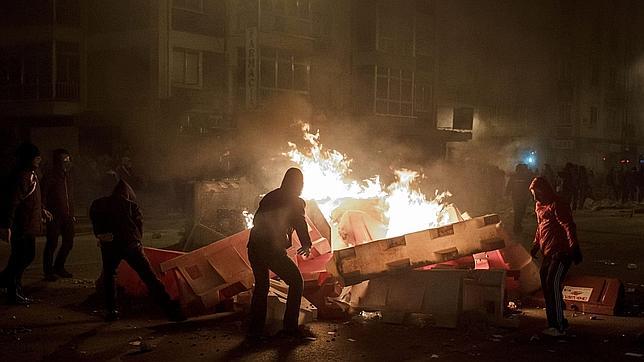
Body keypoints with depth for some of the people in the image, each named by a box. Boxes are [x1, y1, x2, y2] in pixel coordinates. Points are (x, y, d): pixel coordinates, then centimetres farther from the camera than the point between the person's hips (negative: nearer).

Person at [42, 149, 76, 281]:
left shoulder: (68, 176, 15)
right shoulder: (50, 177, -7)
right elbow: (43, 197, -9)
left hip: (67, 216, 7)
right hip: (54, 216, -7)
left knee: (68, 242, 9)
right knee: (52, 243, -3)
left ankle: (59, 267, 26)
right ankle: (48, 271, 7)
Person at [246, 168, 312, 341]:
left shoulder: (270, 197, 18)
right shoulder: (295, 202, 1)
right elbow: (300, 225, 5)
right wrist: (307, 245, 21)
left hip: (254, 247, 6)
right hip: (273, 250, -6)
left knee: (261, 286, 20)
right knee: (296, 282, 11)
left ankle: (255, 330, 16)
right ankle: (290, 327, 6)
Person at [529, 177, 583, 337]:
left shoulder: (558, 205, -13)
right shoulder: (539, 206, 16)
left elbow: (569, 227, -21)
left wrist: (574, 248, -28)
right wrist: (535, 245, 27)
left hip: (561, 252, -10)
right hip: (548, 253, 10)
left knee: (553, 283, -15)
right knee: (545, 285, 9)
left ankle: (559, 326, -11)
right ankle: (553, 324, 17)